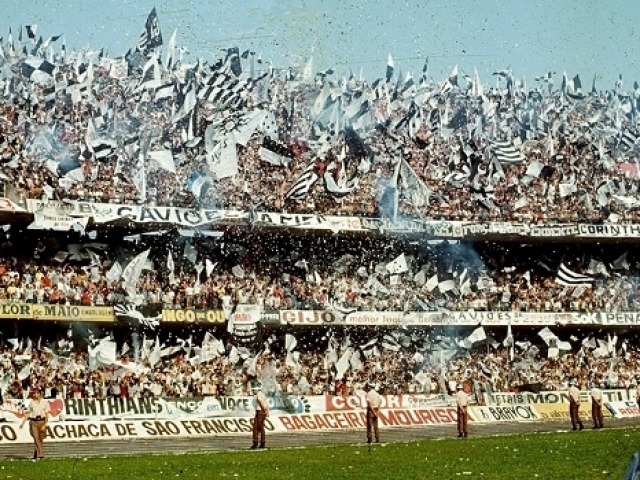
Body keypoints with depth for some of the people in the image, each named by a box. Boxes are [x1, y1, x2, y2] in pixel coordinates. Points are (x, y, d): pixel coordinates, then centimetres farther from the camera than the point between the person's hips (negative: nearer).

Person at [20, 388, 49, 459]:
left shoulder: (45, 402, 0)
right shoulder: (32, 402, 6)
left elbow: (47, 415, -1)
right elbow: (27, 413, 12)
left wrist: (44, 425, -9)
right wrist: (23, 423, 5)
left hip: (41, 422, 0)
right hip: (33, 422, 0)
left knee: (41, 439, 5)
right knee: (36, 438, -14)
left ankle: (35, 454, 21)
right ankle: (40, 454, -20)